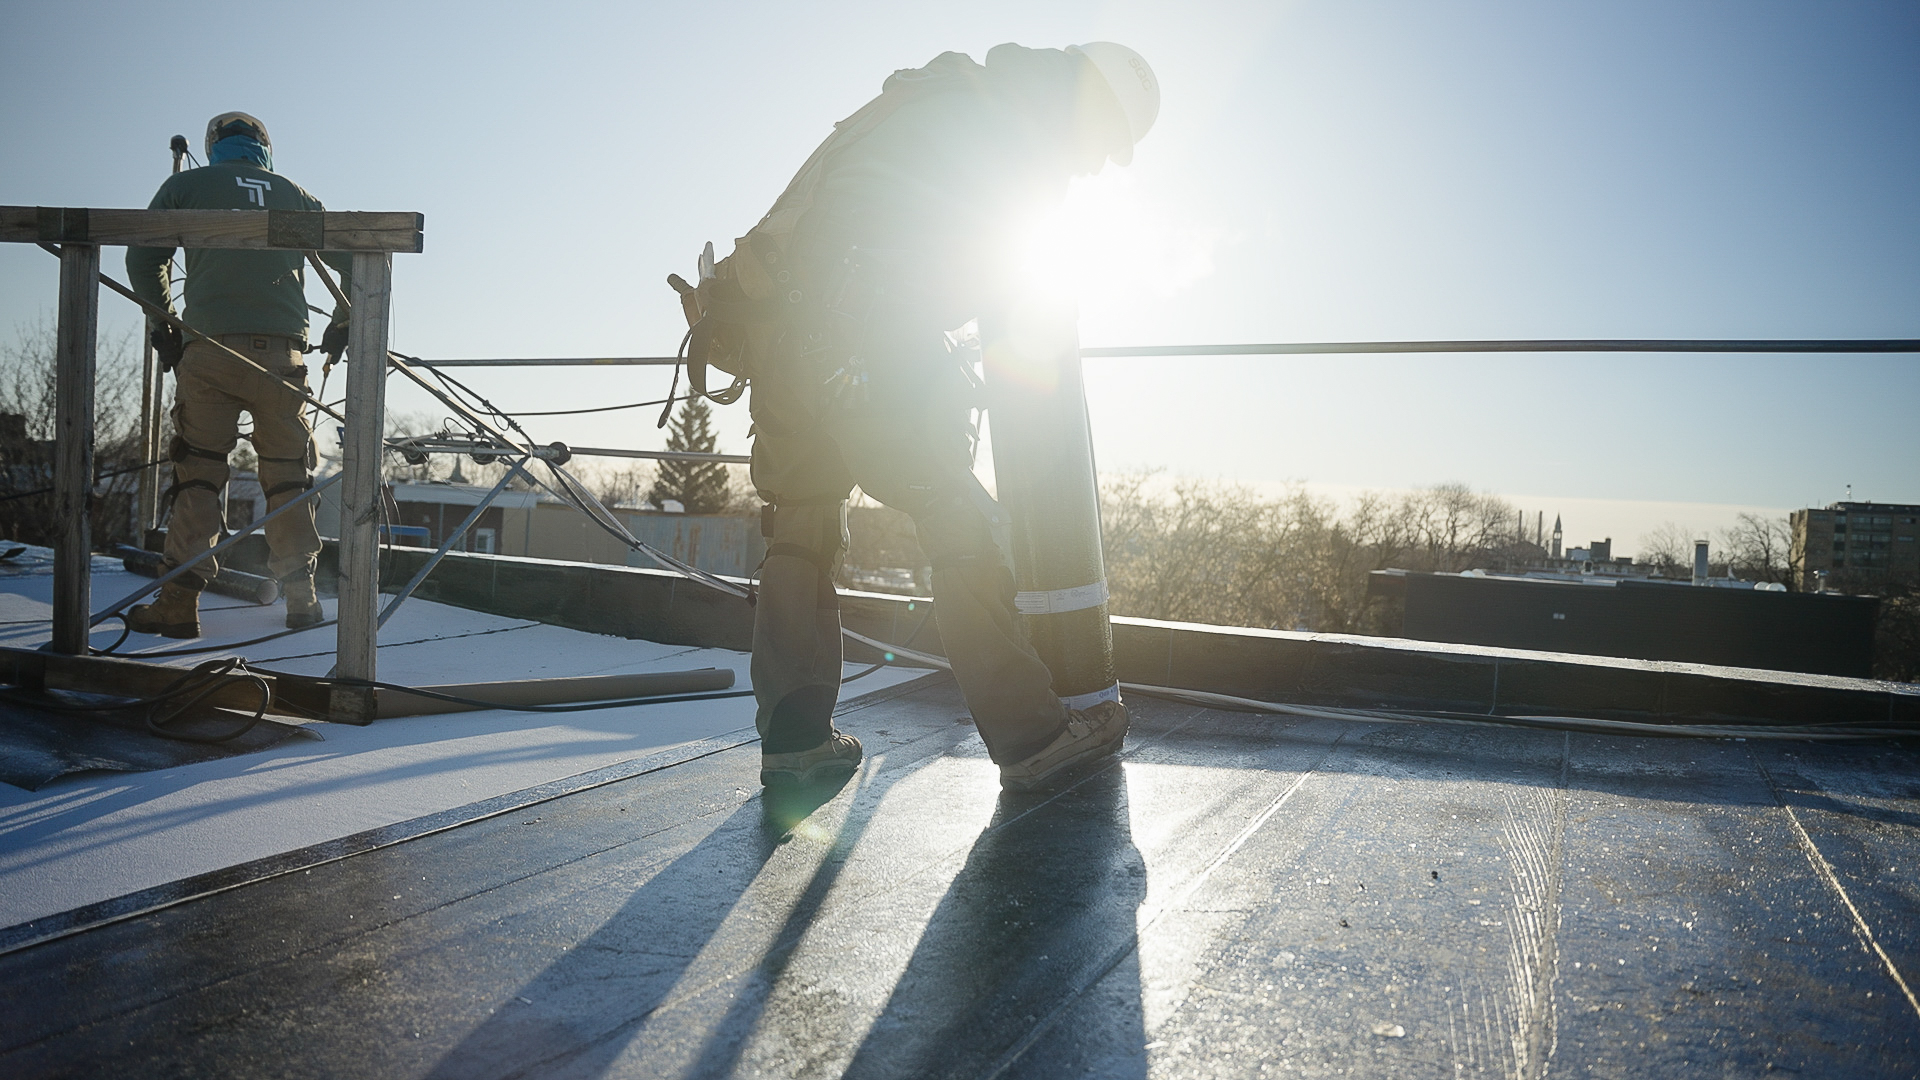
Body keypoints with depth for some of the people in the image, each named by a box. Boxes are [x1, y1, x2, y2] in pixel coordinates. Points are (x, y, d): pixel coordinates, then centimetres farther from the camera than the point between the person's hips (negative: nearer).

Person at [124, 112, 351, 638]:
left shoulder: (184, 186, 14)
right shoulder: (295, 195, 19)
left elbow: (142, 259, 9)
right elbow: (352, 260, 18)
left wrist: (160, 327, 19)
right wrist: (342, 325, 27)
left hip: (209, 347, -1)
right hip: (282, 350, 1)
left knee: (197, 473, 2)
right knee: (288, 475, 8)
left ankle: (180, 600, 0)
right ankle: (301, 596, 8)